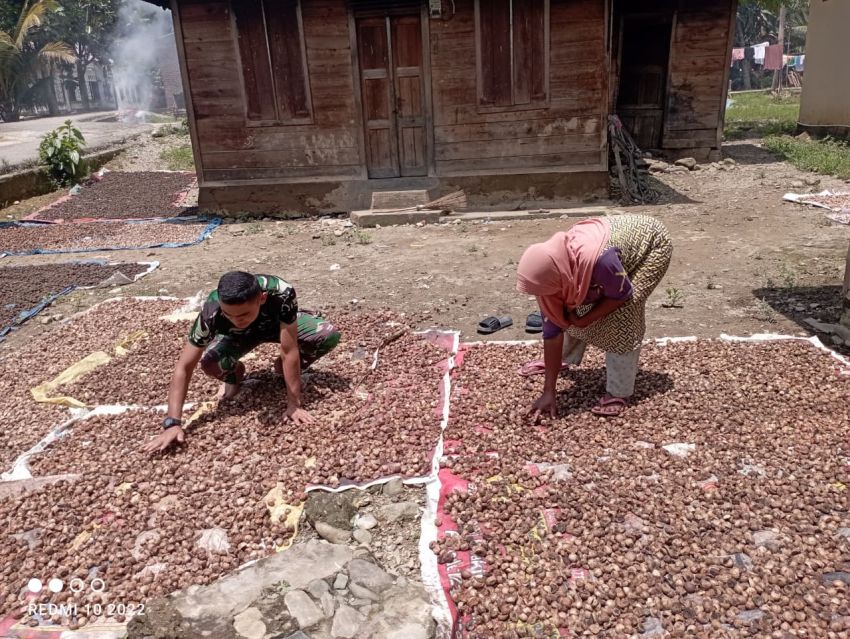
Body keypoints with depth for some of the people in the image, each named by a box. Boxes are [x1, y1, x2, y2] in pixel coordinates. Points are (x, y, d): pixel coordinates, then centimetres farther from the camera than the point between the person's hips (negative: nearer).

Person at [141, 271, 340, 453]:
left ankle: (283, 367, 4)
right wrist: (173, 423, -42)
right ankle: (234, 373, 6)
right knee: (210, 363, -31)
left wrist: (293, 404, -37)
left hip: (278, 324, 0)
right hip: (238, 336, 0)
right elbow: (183, 367, -35)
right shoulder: (211, 312, -40)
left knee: (329, 335, -24)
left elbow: (289, 351, -38)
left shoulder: (281, 294, -44)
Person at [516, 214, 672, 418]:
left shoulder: (598, 259, -44)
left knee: (623, 314, -18)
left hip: (652, 242, -6)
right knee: (578, 306, 4)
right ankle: (565, 358, 30)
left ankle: (620, 393, -4)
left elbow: (623, 295, -24)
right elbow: (552, 330, -15)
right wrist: (548, 391, -13)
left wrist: (586, 319, -20)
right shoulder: (551, 271, -22)